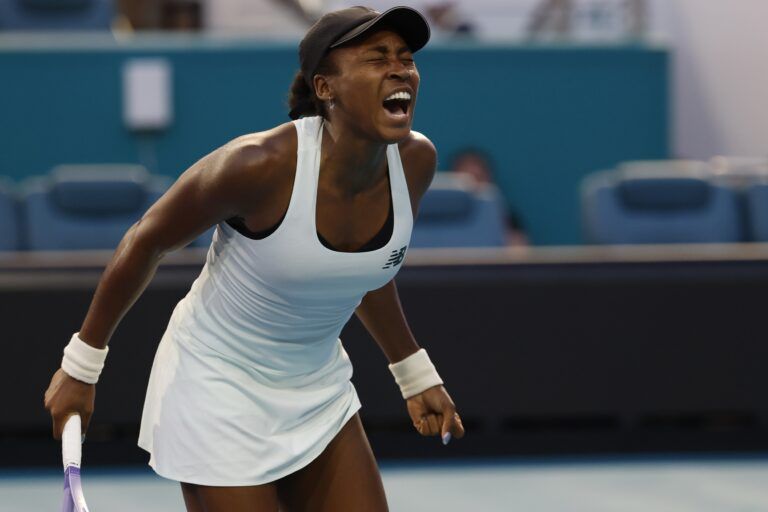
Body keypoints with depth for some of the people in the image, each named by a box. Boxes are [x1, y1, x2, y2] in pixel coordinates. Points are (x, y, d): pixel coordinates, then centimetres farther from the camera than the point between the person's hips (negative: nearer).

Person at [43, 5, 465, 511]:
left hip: (320, 389, 6)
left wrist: (415, 373, 18)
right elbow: (146, 242, -13)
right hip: (219, 391, -6)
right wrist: (81, 365, -6)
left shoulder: (416, 160, -11)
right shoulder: (261, 165, -29)